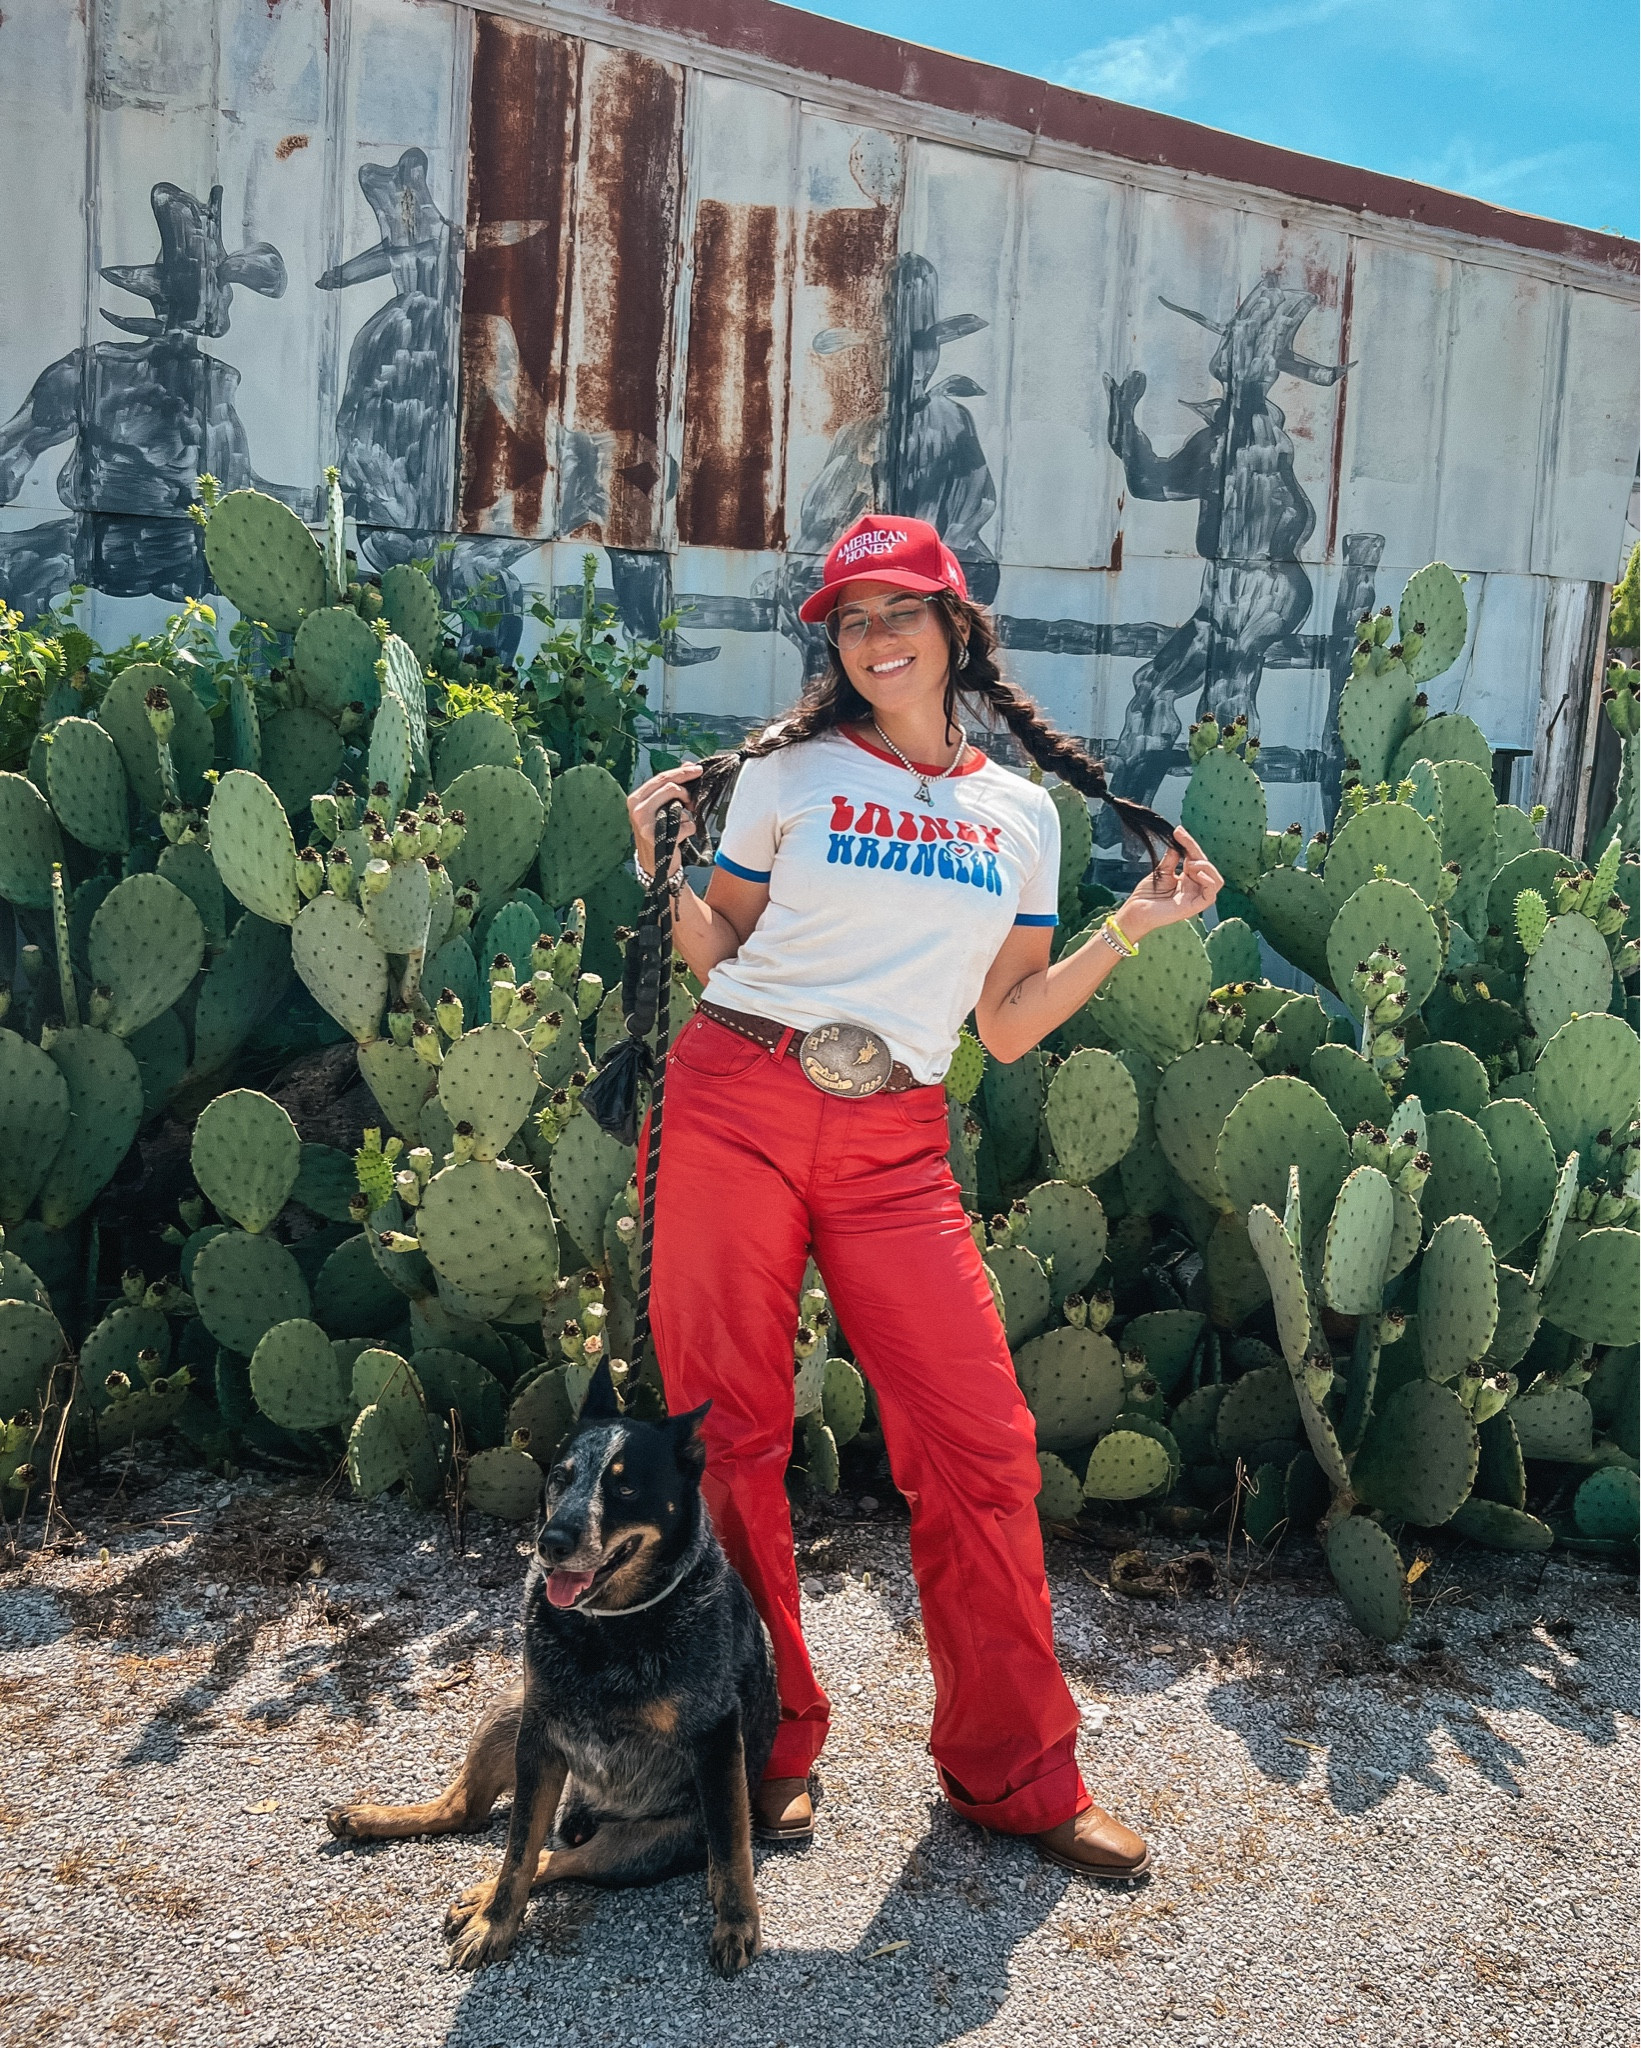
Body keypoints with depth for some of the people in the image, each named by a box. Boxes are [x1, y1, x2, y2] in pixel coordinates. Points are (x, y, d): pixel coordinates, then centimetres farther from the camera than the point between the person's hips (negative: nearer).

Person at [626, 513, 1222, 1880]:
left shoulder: (1022, 813, 13)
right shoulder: (790, 770, 7)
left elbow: (1008, 1027, 13)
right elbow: (719, 956, 10)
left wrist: (1134, 928, 7)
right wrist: (661, 864, -5)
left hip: (894, 1148, 2)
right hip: (737, 1109, -1)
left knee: (983, 1443, -3)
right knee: (734, 1432, 4)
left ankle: (1014, 1770, 18)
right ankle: (771, 1740, 25)